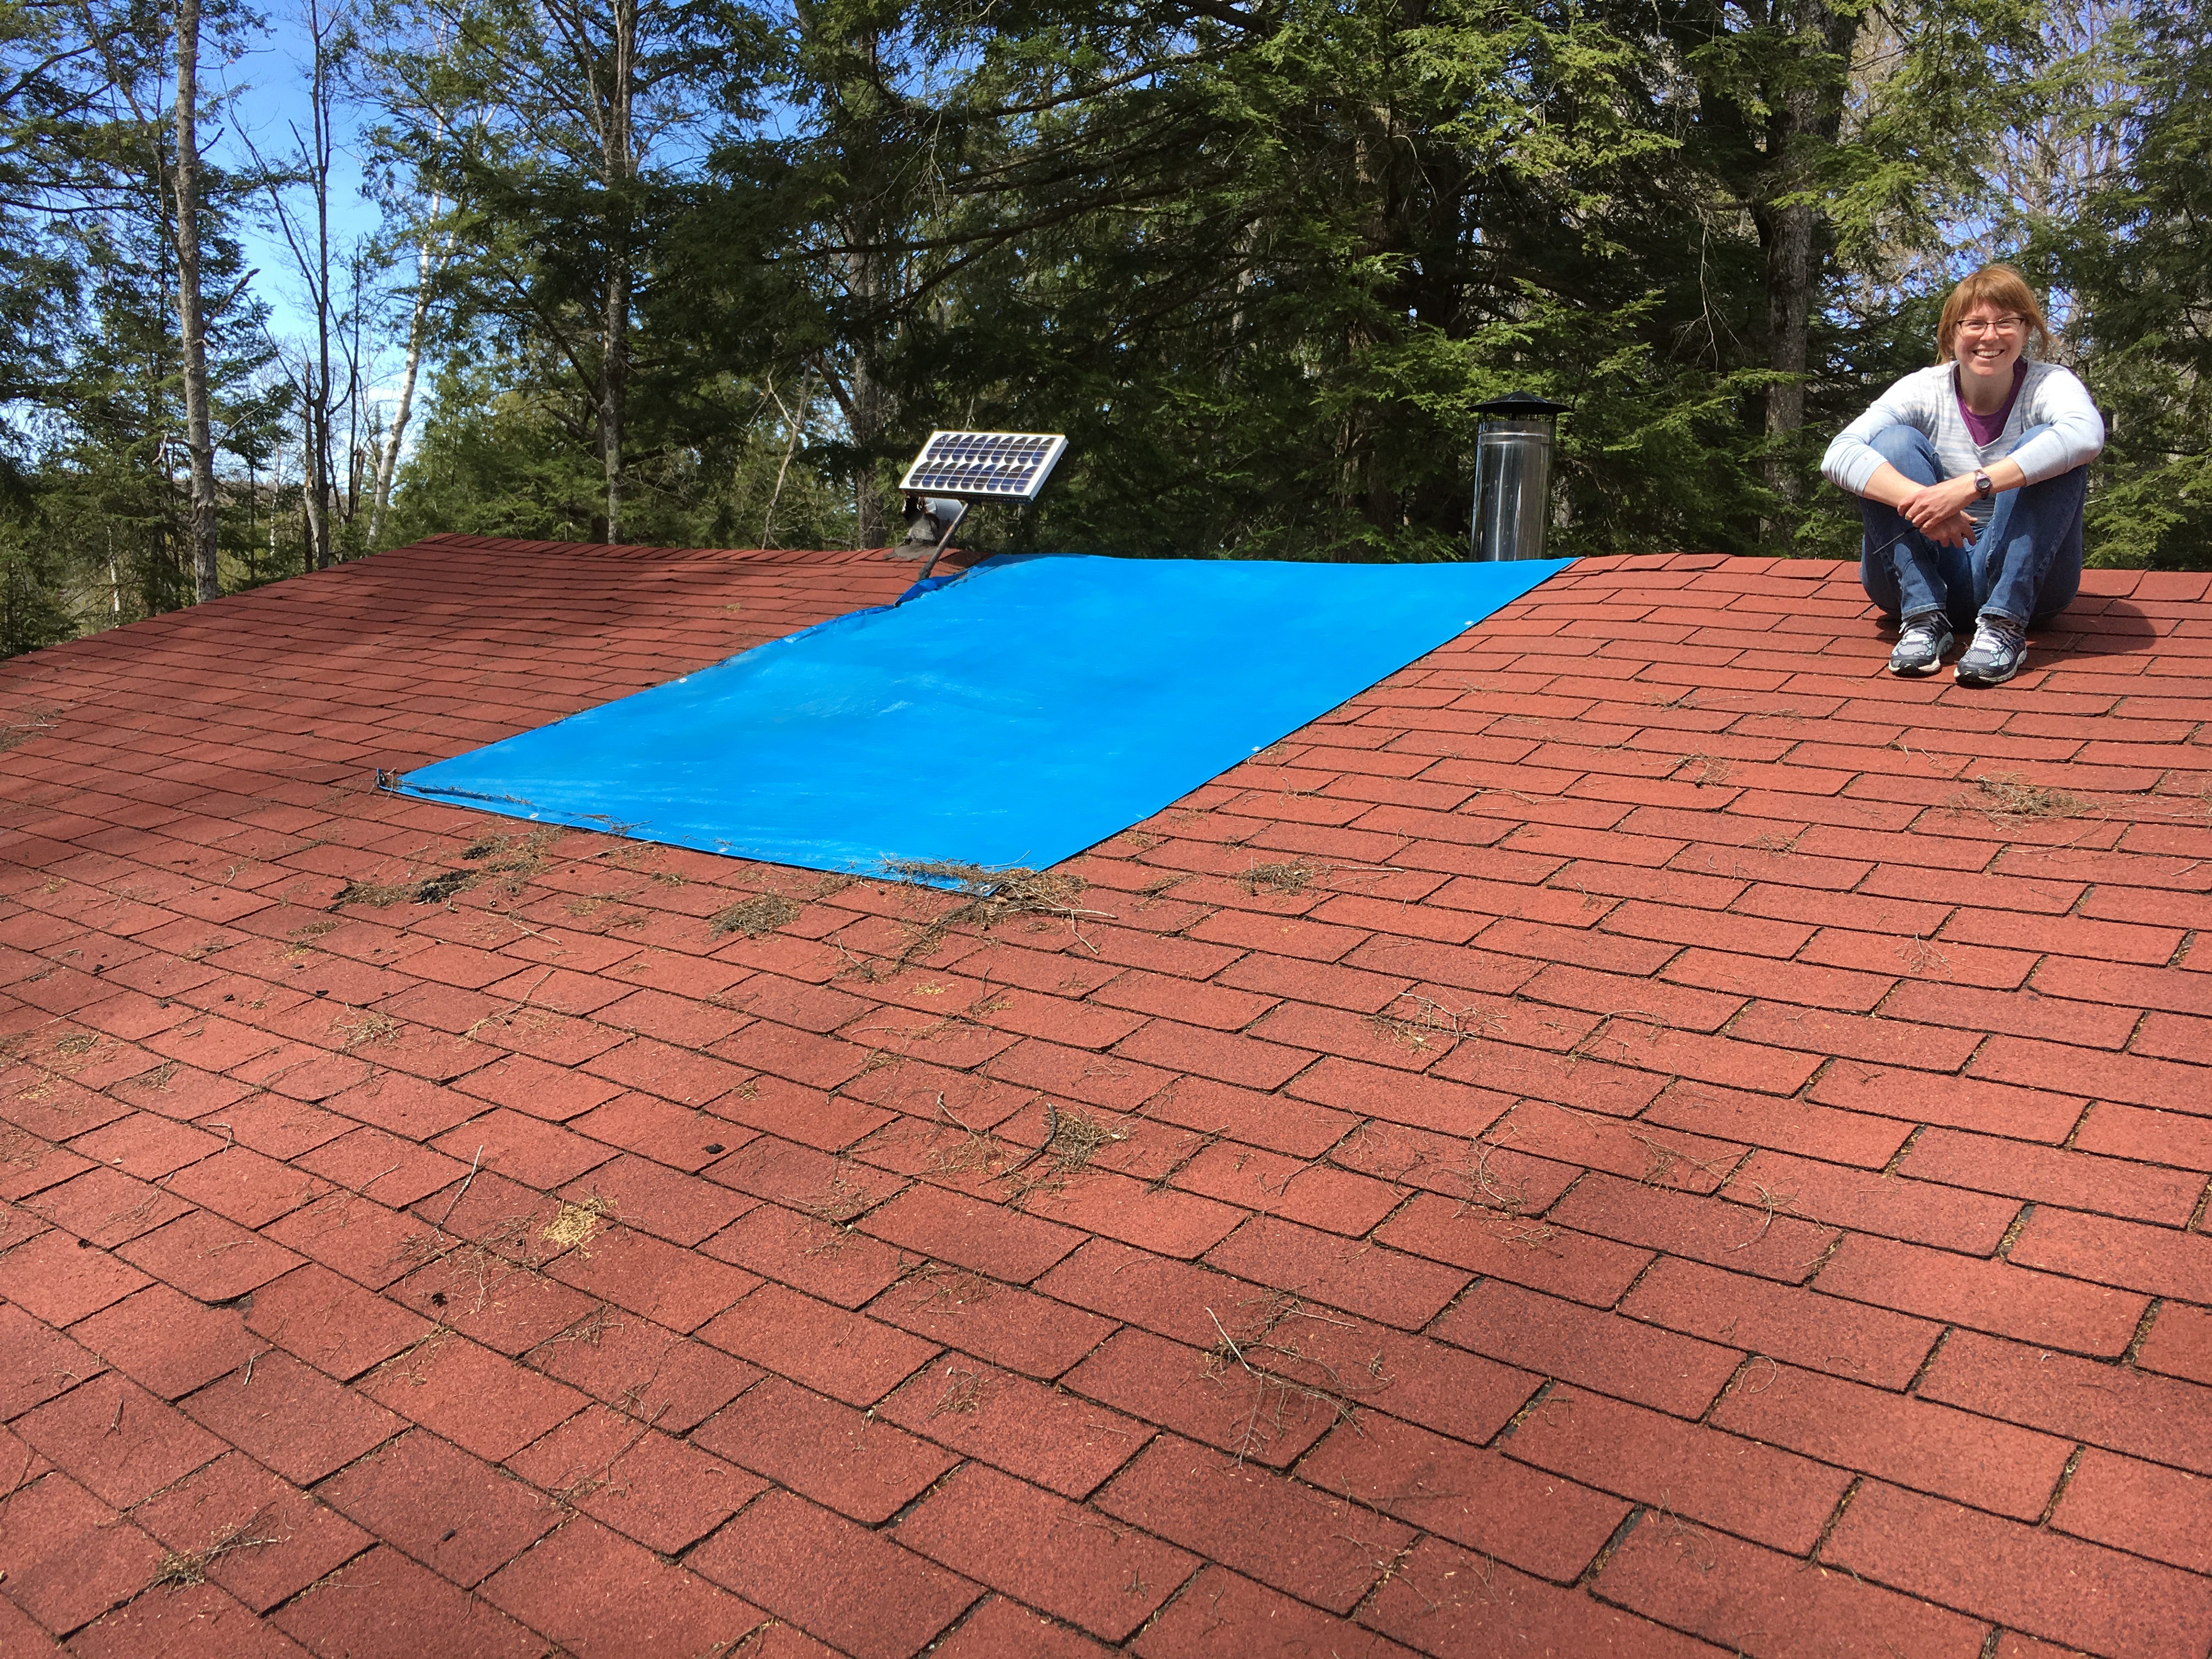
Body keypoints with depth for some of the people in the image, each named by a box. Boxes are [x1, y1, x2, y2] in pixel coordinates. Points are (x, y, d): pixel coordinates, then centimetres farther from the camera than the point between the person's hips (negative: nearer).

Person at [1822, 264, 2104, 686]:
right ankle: (1923, 620, -22)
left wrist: (1972, 486, -43)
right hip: (1931, 576, 1)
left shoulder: (2048, 385, -6)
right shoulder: (1924, 391, -4)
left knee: (2041, 446, -22)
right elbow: (1838, 455, -22)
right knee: (1895, 441, -17)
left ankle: (2004, 626, -26)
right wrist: (1920, 501, -38)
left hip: (2026, 580, -1)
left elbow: (2086, 434, -32)